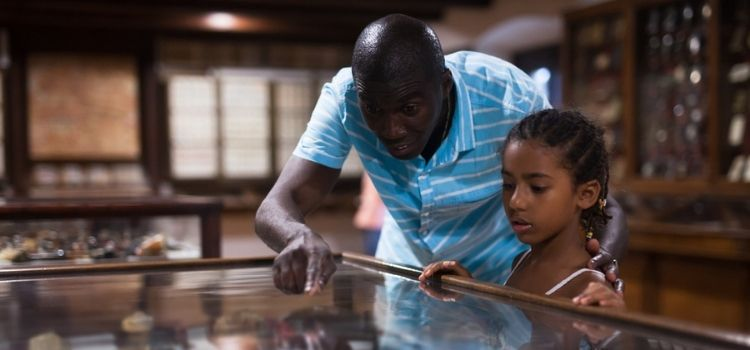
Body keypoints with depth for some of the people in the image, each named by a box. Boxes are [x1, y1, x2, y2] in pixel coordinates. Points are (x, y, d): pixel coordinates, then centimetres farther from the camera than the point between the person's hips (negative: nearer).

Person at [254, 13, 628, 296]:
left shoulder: (509, 98, -29)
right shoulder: (345, 98, -24)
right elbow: (276, 208, -29)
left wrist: (604, 259, -44)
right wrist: (301, 237, -52)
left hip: (505, 280, -1)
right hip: (406, 274, 2)